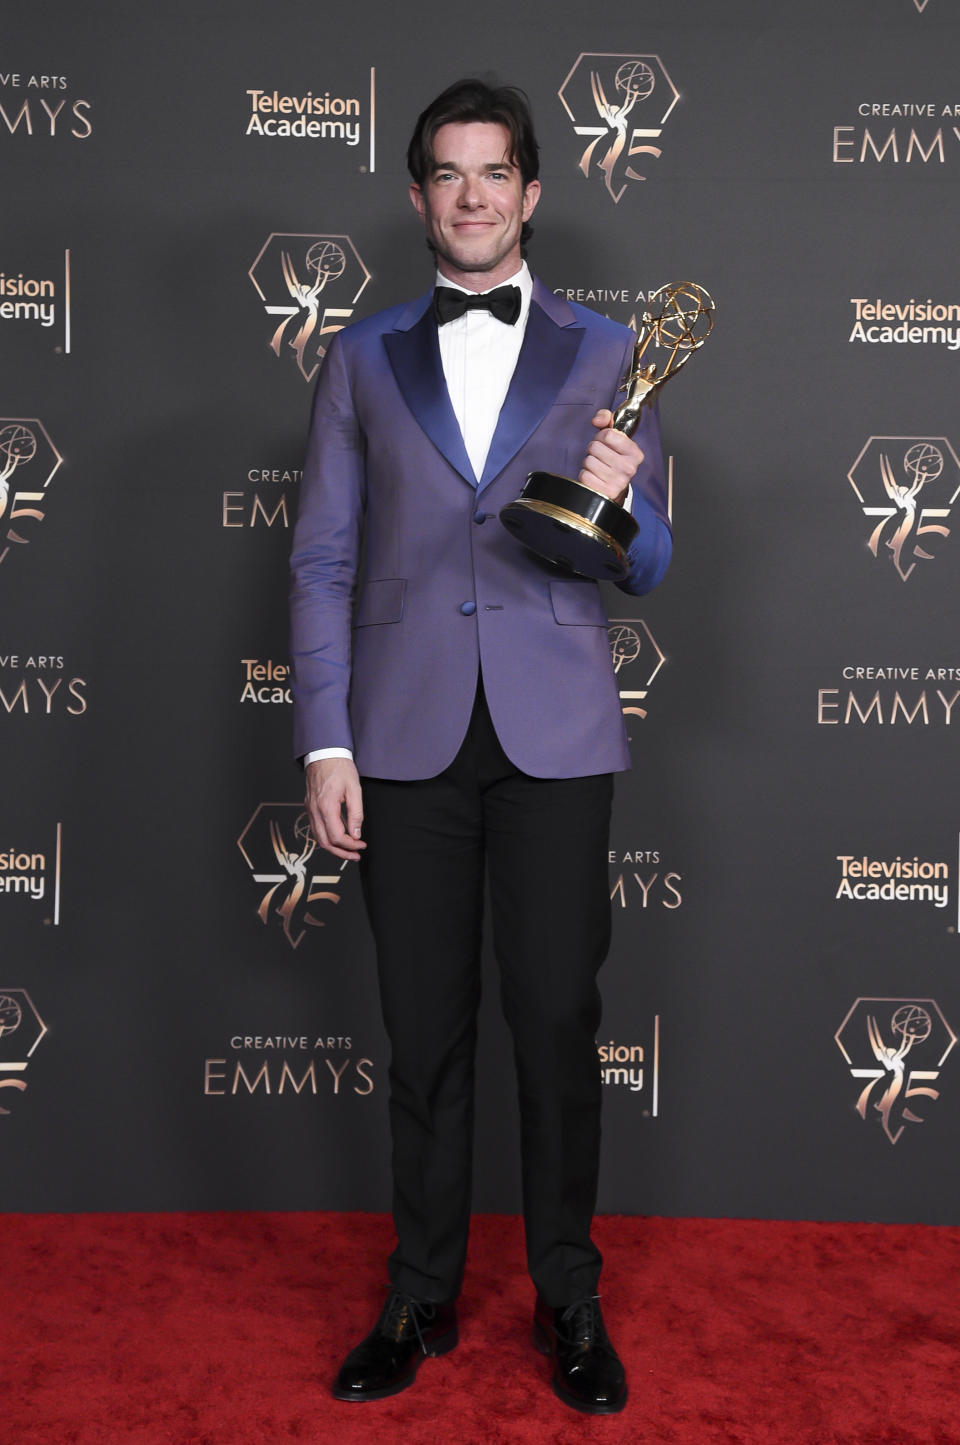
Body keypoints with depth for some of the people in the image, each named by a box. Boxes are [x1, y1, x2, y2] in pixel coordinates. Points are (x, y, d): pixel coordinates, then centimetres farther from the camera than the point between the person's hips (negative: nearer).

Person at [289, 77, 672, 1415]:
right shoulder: (363, 356, 11)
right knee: (424, 1029, 8)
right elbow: (323, 560, 7)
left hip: (554, 732, -1)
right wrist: (325, 744, -2)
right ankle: (422, 1297, 24)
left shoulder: (607, 351, 9)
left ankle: (569, 1298, 21)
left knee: (557, 1018, 3)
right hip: (407, 733, 1)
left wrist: (621, 502, -16)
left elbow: (646, 566, 8)